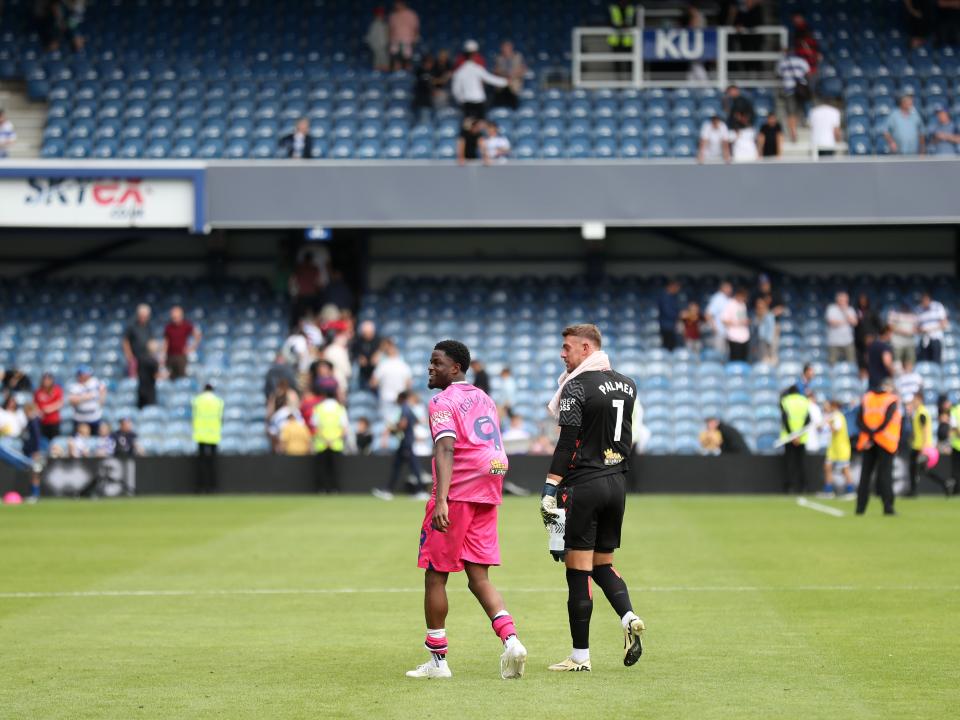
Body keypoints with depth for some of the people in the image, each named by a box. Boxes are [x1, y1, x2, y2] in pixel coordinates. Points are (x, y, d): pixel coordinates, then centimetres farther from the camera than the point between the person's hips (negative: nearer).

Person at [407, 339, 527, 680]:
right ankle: (510, 638, -15)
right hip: (487, 497, 7)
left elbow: (446, 450, -21)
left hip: (455, 496, -7)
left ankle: (437, 660, 8)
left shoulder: (442, 402, -7)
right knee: (479, 578, 7)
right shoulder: (484, 399, 18)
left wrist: (441, 500, -30)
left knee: (435, 575, 4)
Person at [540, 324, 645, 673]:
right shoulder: (627, 385, 11)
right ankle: (629, 618, -7)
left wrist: (550, 488, -16)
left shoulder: (577, 386, -11)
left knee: (578, 570, -2)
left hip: (583, 484, -7)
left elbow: (568, 443, -16)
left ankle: (580, 655, 0)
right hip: (617, 482, 7)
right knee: (603, 564, 17)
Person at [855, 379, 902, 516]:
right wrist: (874, 436, -12)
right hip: (886, 443, -4)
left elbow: (860, 420, -1)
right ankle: (888, 507, -5)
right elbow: (886, 421, -14)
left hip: (868, 443, 4)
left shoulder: (867, 397, 9)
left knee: (865, 473, 9)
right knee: (885, 474, -1)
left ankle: (860, 507, 8)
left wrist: (869, 435, -10)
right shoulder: (892, 400, -3)